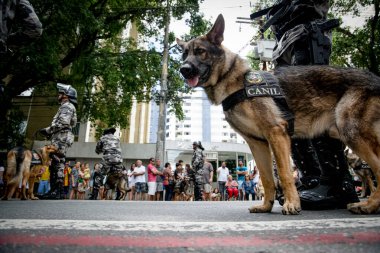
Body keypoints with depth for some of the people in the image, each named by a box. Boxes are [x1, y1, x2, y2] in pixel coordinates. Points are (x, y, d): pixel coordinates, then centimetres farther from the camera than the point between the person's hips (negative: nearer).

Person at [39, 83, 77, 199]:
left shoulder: (67, 106, -5)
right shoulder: (65, 107, 28)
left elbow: (63, 123, -18)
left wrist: (47, 130, -12)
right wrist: (50, 132, 18)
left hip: (61, 138, -10)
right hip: (59, 138, 10)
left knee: (58, 164, -13)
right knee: (54, 165, 9)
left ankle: (57, 191, -13)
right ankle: (54, 190, 12)